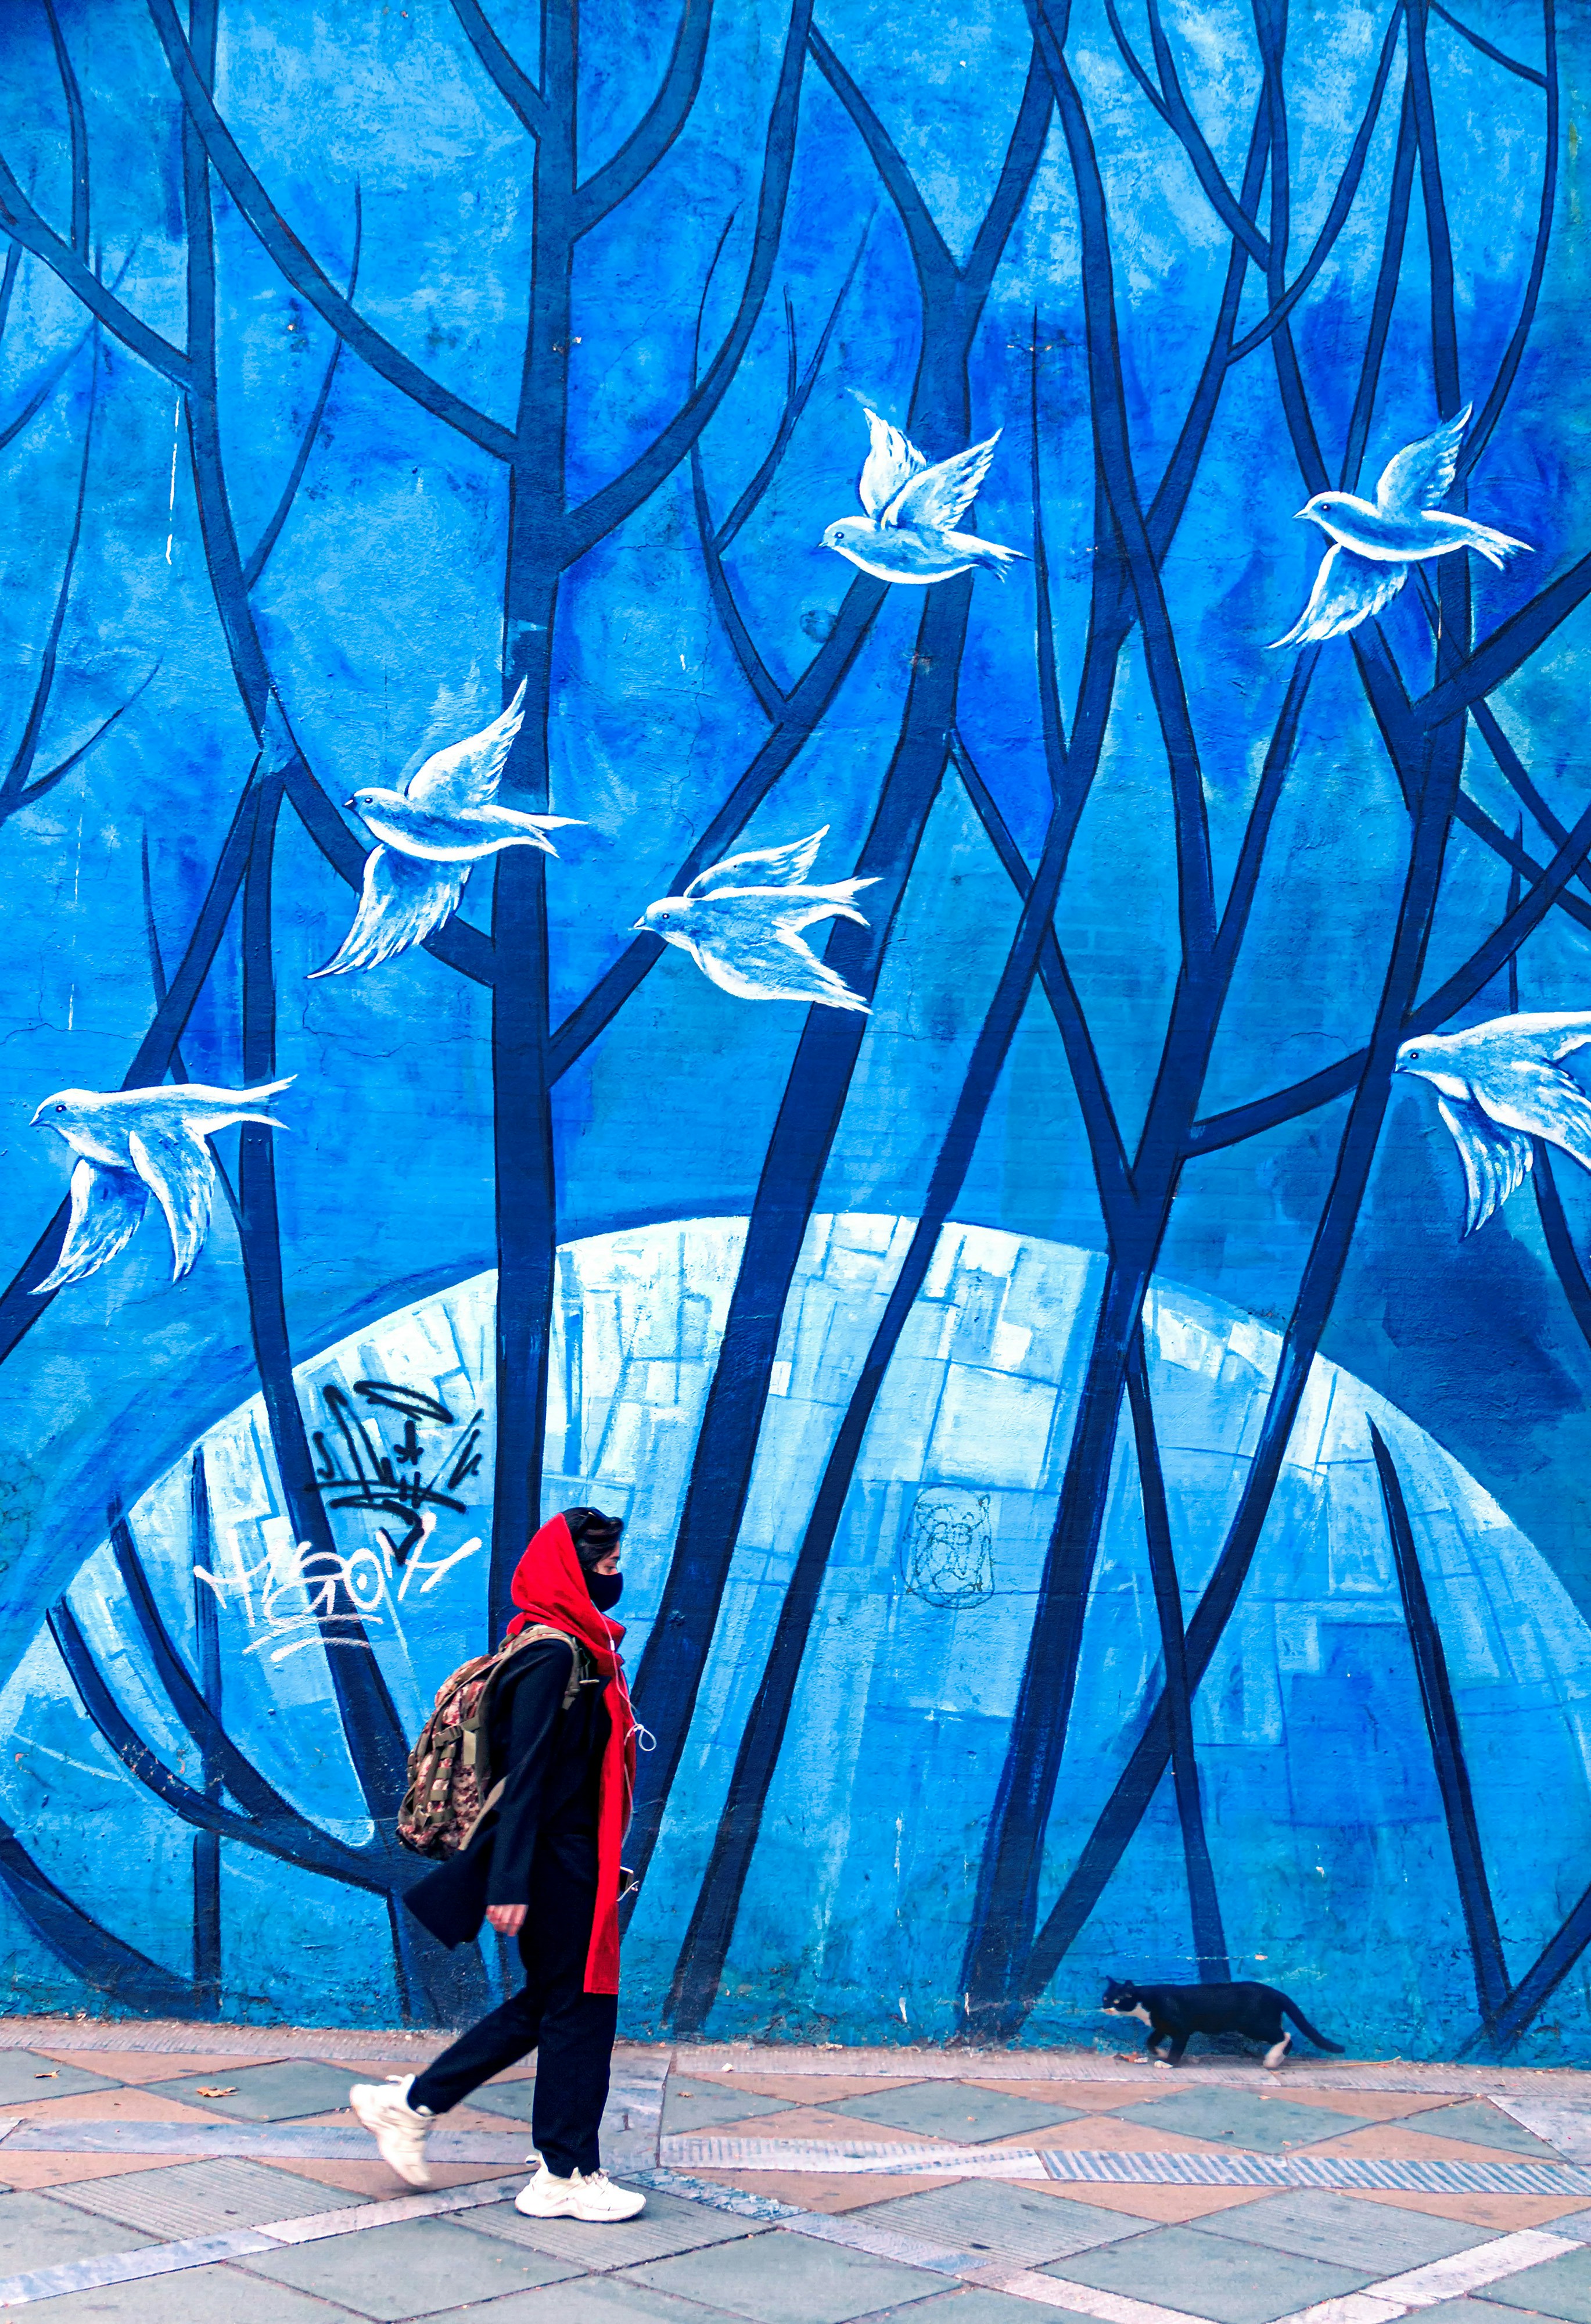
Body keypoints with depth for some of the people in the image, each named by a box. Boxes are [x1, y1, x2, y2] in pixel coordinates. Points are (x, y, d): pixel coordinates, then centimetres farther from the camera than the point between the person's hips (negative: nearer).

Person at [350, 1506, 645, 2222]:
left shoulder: (578, 1648, 12)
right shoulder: (553, 1654, -18)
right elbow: (526, 1772, -22)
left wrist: (603, 1864, 23)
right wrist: (511, 1883, -24)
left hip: (571, 1860, 10)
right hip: (558, 1863, -10)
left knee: (547, 2003, 17)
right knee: (579, 2006, 1)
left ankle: (408, 2103, 23)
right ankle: (565, 2178, 13)